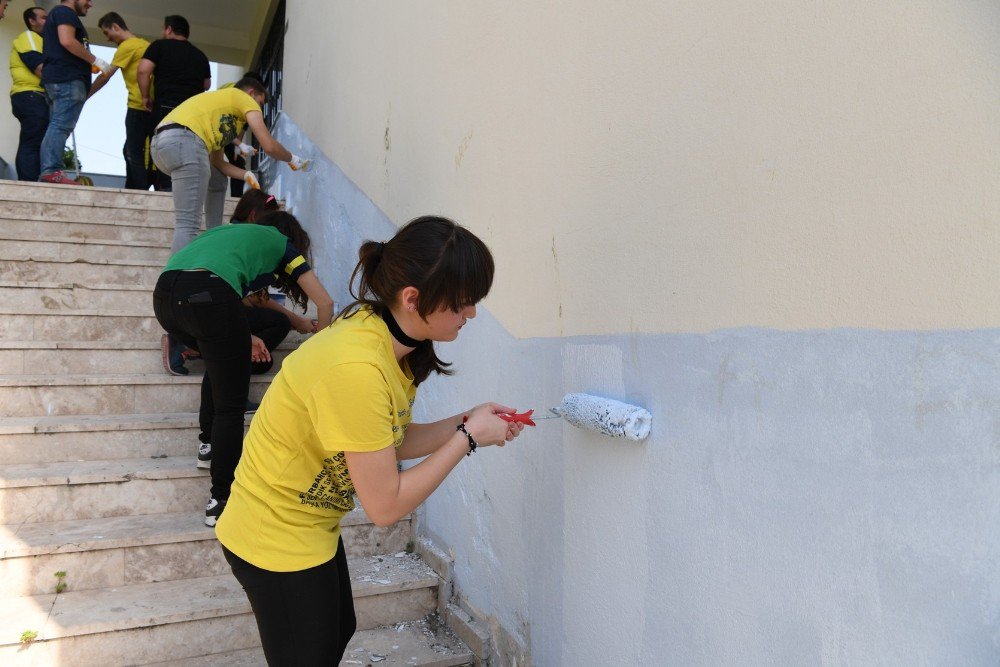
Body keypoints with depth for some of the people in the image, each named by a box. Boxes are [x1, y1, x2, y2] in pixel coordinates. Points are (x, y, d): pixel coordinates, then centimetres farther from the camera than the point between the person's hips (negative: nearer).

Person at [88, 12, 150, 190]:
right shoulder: (145, 44, 18)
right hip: (151, 107, 8)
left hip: (138, 106, -8)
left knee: (133, 153, -7)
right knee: (131, 151, 11)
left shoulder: (128, 45, -6)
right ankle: (131, 191, 11)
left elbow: (105, 77, -5)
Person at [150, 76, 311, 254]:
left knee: (218, 181, 32)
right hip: (183, 141, -10)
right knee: (188, 224, -14)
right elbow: (269, 145, 3)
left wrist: (246, 175, 19)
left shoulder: (219, 101, 36)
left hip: (160, 143, 10)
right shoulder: (245, 98, 14)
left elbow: (217, 162, 30)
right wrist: (292, 159, 20)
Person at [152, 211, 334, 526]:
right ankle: (221, 500, 7)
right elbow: (325, 302, 24)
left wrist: (242, 338, 36)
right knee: (231, 405, 4)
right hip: (208, 296, -7)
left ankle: (209, 443, 36)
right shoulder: (282, 243, 25)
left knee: (220, 361, 33)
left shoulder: (234, 231, 38)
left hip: (164, 295, 7)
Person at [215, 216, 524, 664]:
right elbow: (385, 505, -27)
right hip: (278, 540, -8)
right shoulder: (356, 368, -35)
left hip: (312, 524, 8)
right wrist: (468, 437, -20)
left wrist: (464, 422, -11)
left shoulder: (387, 336, -8)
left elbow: (389, 444, 2)